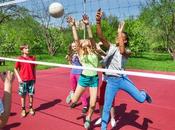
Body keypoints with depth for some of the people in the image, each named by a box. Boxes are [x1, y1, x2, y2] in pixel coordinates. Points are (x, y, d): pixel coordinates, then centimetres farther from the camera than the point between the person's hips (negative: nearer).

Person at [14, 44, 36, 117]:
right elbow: (15, 69, 3)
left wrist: (34, 77, 7)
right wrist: (18, 78, -6)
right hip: (23, 80, -2)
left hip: (31, 80, 2)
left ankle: (31, 108, 23)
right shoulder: (20, 59, -3)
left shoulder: (32, 58, 3)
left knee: (31, 94, 7)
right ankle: (23, 110, 18)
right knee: (23, 95, 6)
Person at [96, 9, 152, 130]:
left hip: (123, 79, -1)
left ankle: (144, 93, 43)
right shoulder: (111, 47, 2)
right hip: (111, 81, 1)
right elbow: (101, 37, -14)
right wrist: (98, 21, -29)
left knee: (141, 99, 4)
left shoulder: (127, 51, -4)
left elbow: (122, 51, -30)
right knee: (107, 106, 4)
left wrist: (120, 32, -25)